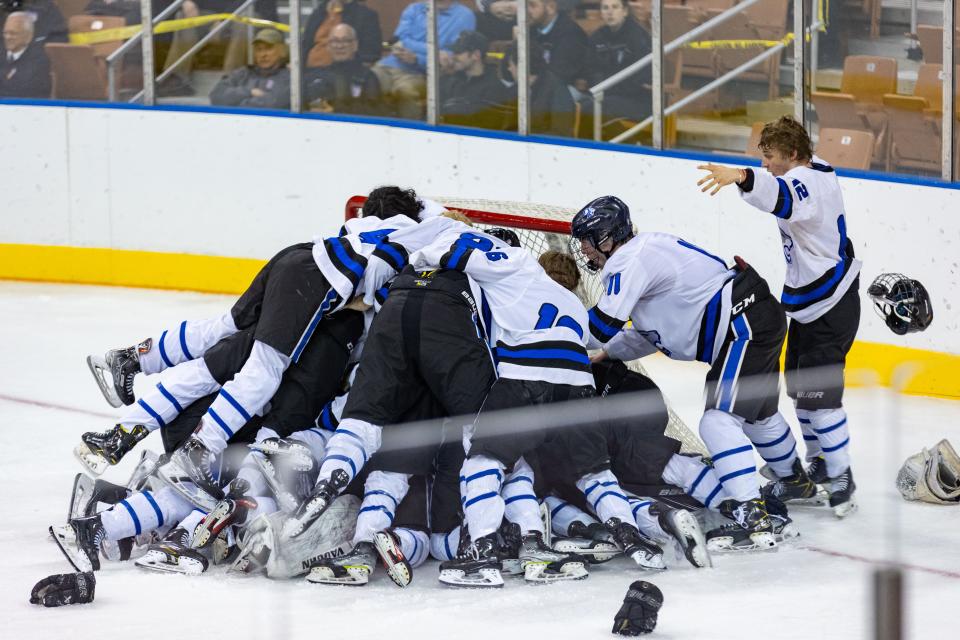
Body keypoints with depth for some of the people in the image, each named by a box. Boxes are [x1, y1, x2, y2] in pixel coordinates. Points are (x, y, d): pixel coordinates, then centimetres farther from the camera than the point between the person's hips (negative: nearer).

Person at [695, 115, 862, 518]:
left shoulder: (809, 180, -24)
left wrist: (741, 178, -65)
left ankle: (841, 479, -6)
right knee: (801, 388, 17)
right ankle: (818, 466, 28)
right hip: (808, 302, 11)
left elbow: (782, 196, -49)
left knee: (819, 394, -13)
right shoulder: (812, 174, 9)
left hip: (832, 307, -11)